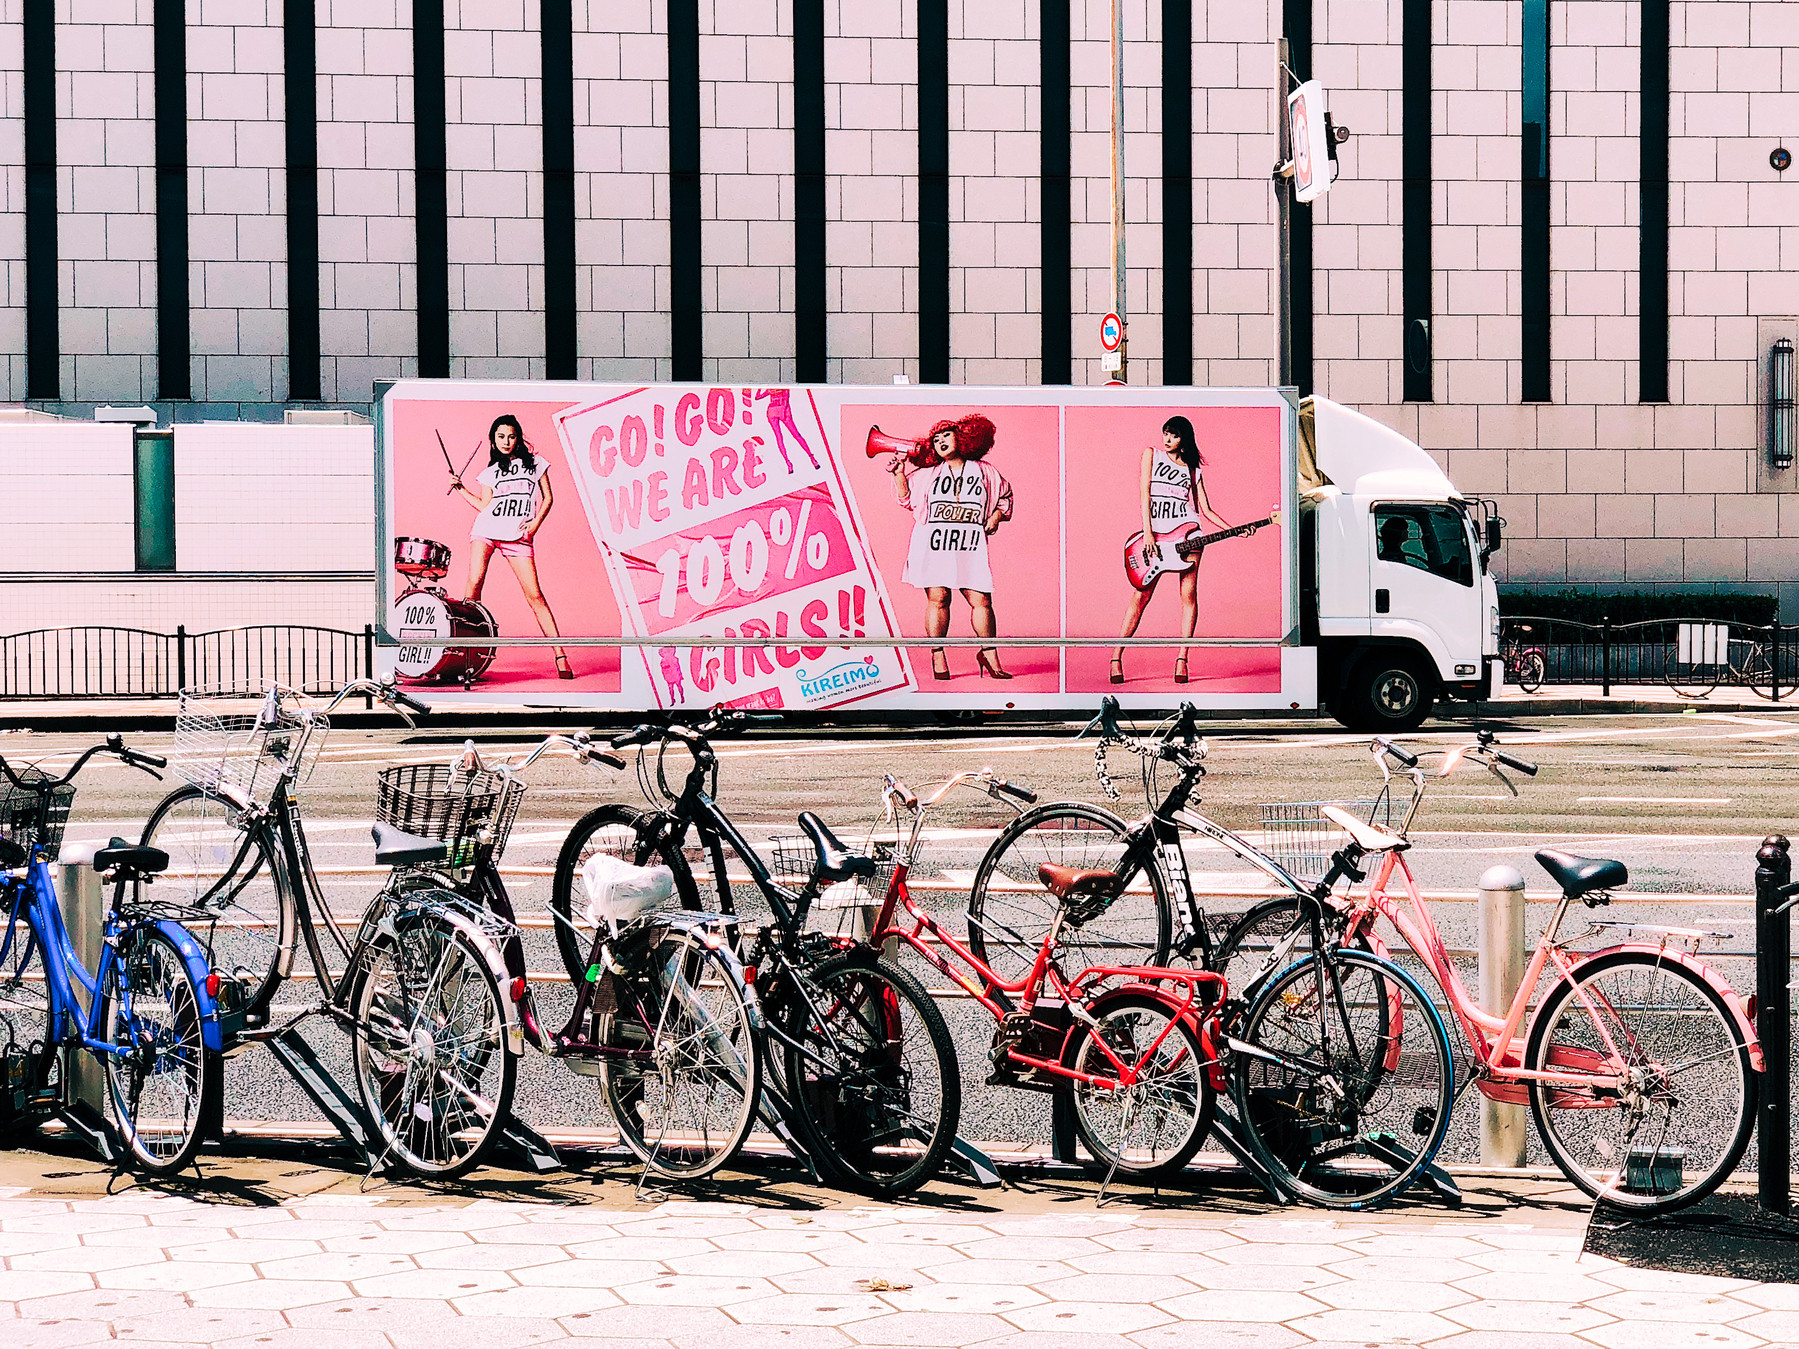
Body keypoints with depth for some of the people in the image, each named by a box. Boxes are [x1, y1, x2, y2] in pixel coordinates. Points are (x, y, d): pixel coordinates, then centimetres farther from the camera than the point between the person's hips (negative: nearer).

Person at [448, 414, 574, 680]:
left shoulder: (535, 463, 13)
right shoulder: (491, 472, 17)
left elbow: (548, 498, 11)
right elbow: (485, 506, 15)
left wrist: (535, 522, -3)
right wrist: (461, 489, 9)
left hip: (518, 536, -2)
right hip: (486, 529, 2)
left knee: (534, 594, -10)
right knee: (474, 583, -15)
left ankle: (560, 655, -10)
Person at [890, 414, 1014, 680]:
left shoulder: (984, 471, 14)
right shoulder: (926, 472, 13)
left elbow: (1005, 495, 25)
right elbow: (906, 499, 18)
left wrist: (996, 517, 10)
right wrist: (899, 473, 6)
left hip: (970, 547, 0)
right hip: (932, 543, 0)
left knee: (981, 600, -5)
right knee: (937, 597, -7)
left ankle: (989, 654, 9)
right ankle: (938, 658, 0)